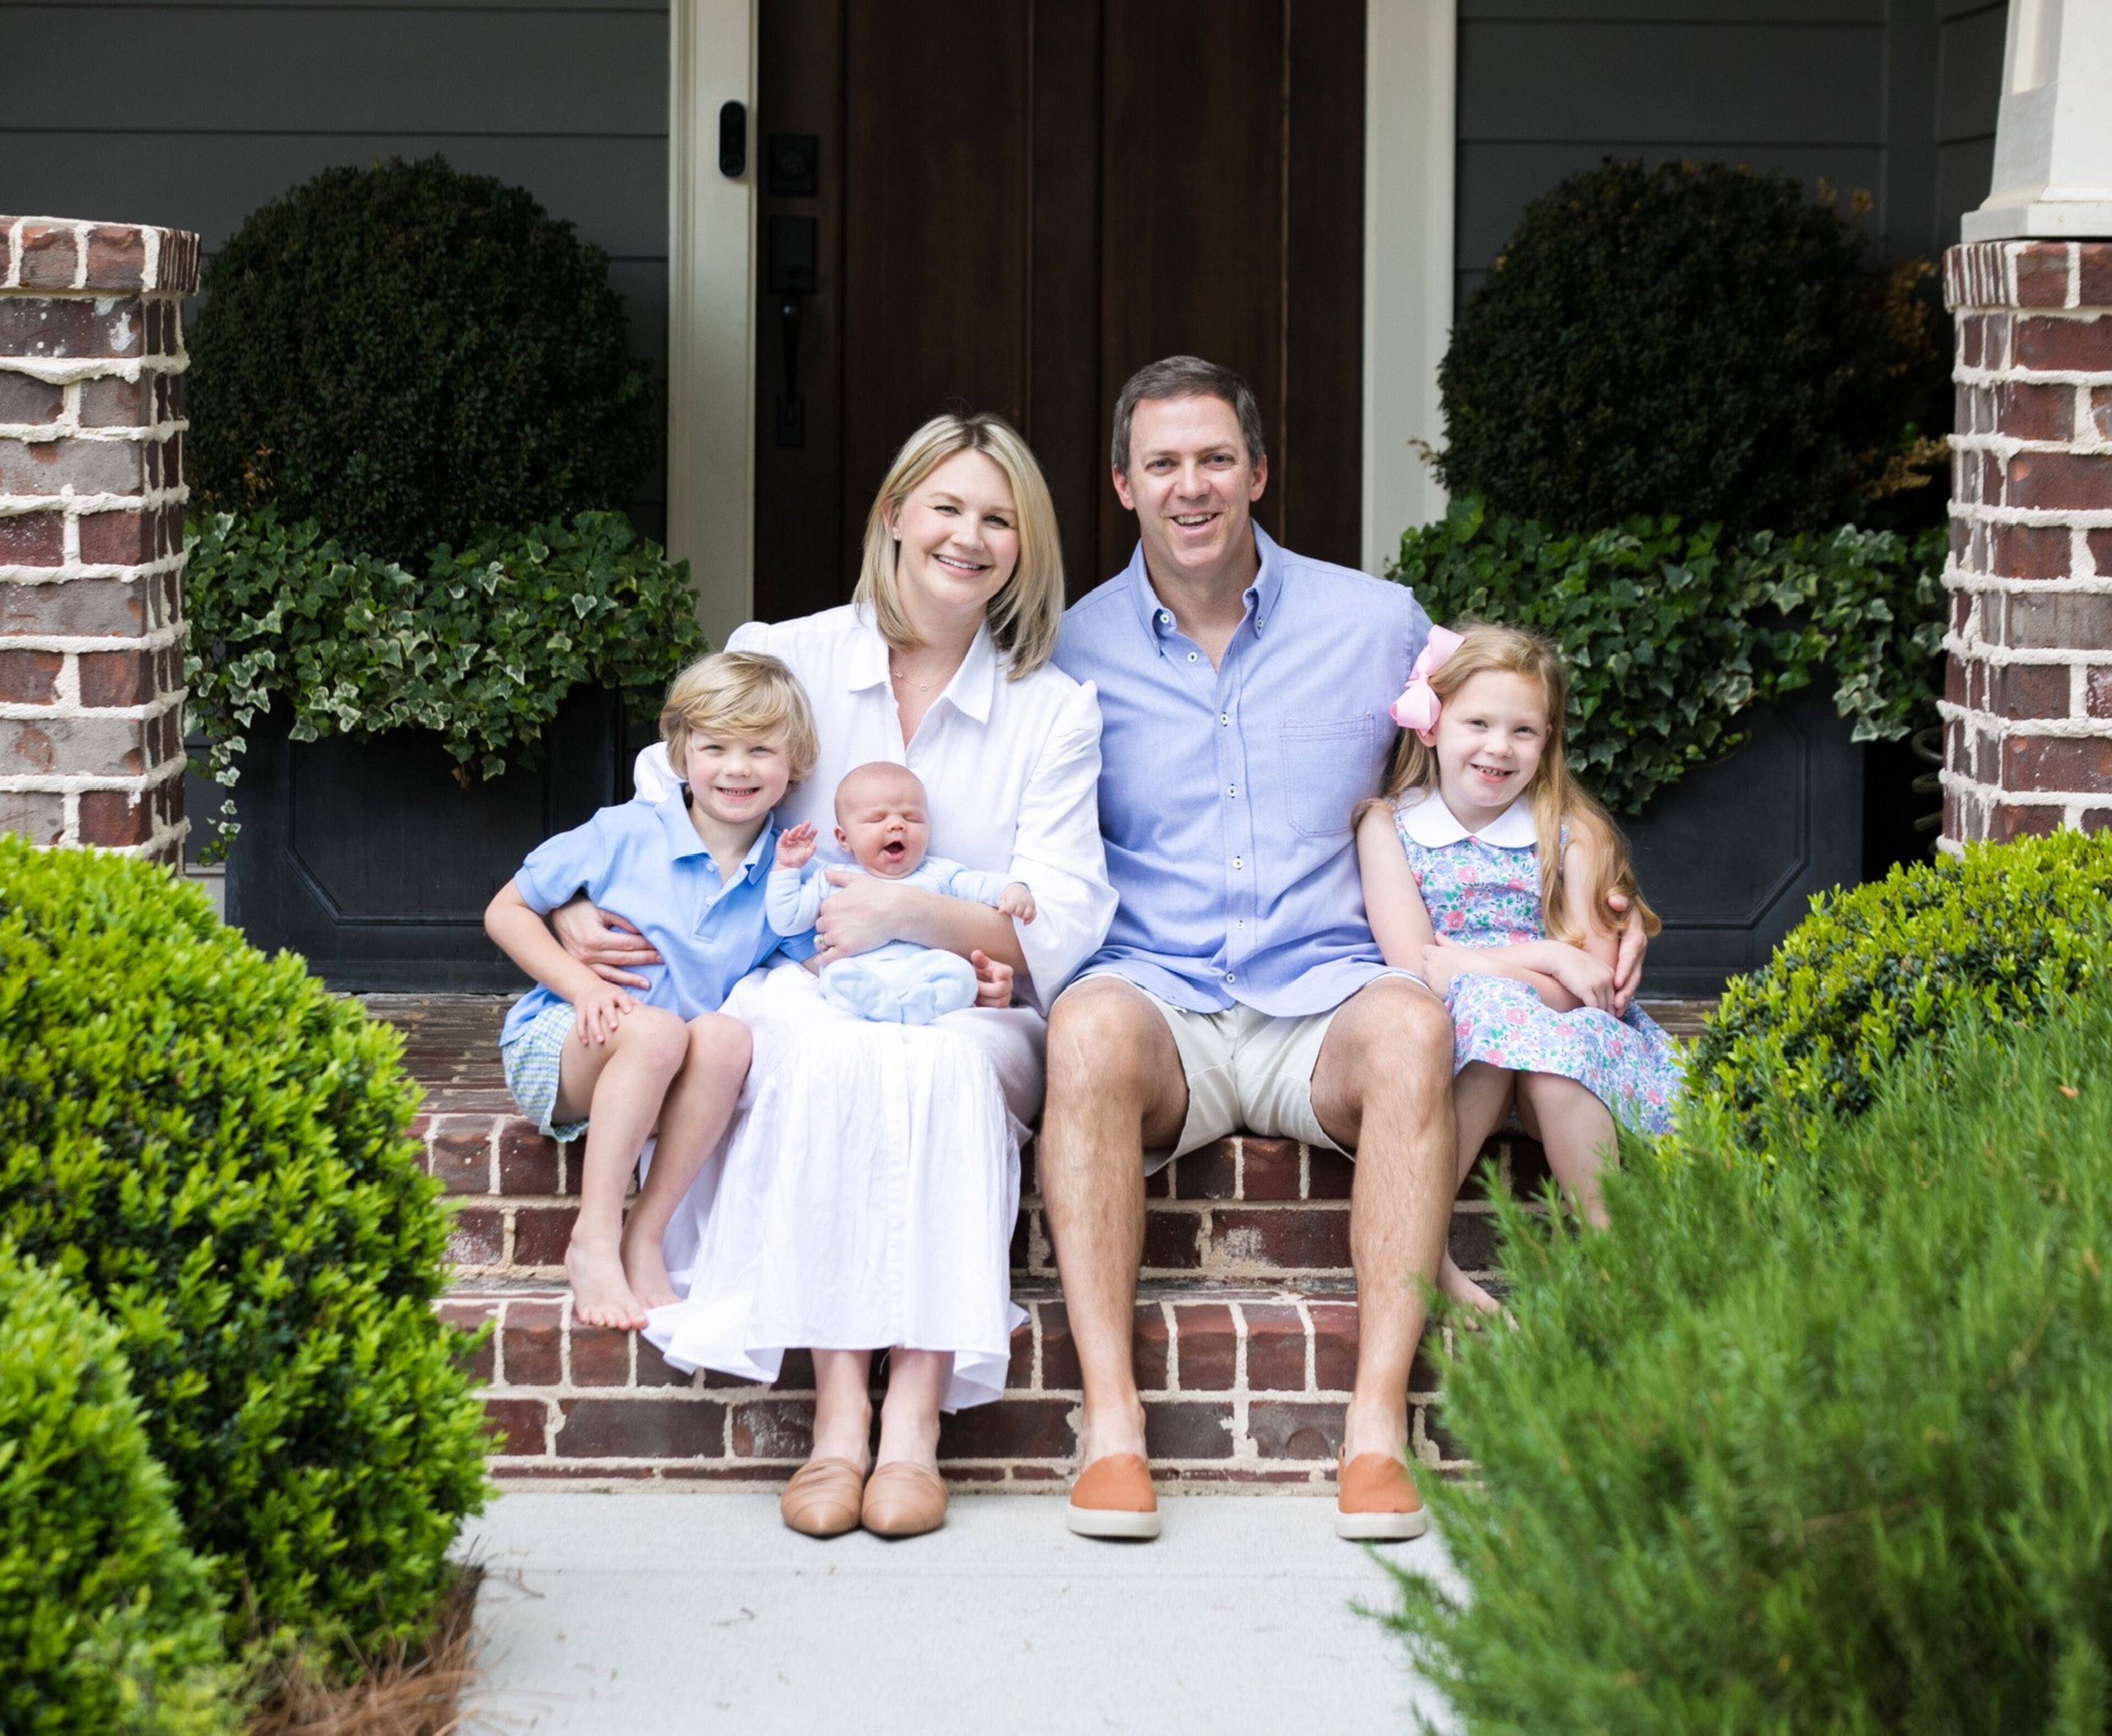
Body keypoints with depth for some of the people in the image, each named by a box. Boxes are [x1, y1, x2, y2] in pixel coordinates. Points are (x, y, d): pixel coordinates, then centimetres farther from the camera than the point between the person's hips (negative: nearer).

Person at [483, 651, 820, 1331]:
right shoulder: (625, 835, -4)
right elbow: (506, 912, 3)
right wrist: (582, 984, -14)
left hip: (663, 1089, 3)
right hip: (557, 1048, -2)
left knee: (726, 1036, -31)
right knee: (655, 1029, -35)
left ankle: (646, 1238, -26)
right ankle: (593, 1242, -31)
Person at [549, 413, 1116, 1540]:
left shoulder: (1054, 710, 9)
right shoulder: (786, 660, 10)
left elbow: (1059, 921, -1)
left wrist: (911, 912, -17)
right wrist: (579, 910, -2)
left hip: (967, 1019, 0)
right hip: (804, 998, 0)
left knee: (942, 1064, -36)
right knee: (827, 1054, -36)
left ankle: (915, 1427, -37)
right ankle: (835, 1416, -36)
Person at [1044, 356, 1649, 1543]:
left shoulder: (1375, 623, 10)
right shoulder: (1074, 652, 9)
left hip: (1323, 1005, 0)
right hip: (1162, 1004, 0)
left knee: (1411, 1024, -35)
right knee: (1091, 1024, -37)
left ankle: (1380, 1419, -35)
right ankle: (1111, 1419, -36)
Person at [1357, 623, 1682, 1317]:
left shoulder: (1572, 833, 7)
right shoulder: (1388, 826, 6)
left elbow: (1594, 979, -3)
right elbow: (1414, 967, -6)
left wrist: (1465, 967, -13)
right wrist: (1548, 960, -13)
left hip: (1564, 1035, 1)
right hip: (1444, 1043, -1)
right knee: (1492, 1007, -33)